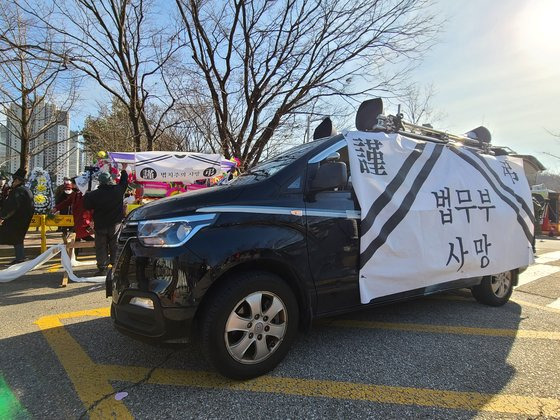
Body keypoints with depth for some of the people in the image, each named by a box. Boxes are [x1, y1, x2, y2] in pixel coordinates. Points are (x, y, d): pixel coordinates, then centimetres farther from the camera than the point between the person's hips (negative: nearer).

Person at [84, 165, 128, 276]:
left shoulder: (94, 194, -12)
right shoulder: (118, 190, -7)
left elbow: (87, 206, 1)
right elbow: (124, 182, 12)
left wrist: (86, 195, 18)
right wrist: (124, 170, 26)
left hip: (100, 226, -1)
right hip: (116, 225, 1)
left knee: (101, 248, 9)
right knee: (115, 247, 10)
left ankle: (102, 268, 11)